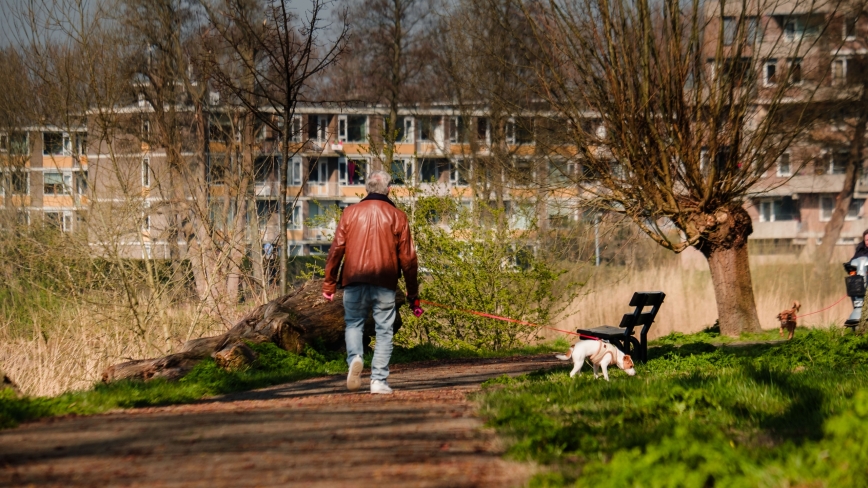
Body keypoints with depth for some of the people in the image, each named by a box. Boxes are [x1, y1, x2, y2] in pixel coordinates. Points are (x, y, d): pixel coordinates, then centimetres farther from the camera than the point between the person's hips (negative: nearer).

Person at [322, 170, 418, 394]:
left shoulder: (350, 212, 5)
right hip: (385, 283, -1)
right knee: (384, 331, 5)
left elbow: (336, 249, 1)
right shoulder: (397, 216, 4)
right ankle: (378, 380, -1)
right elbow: (407, 257, 4)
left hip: (355, 281, 1)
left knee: (353, 323, 15)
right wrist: (412, 291, 12)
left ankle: (354, 358, -12)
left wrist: (329, 284, 7)